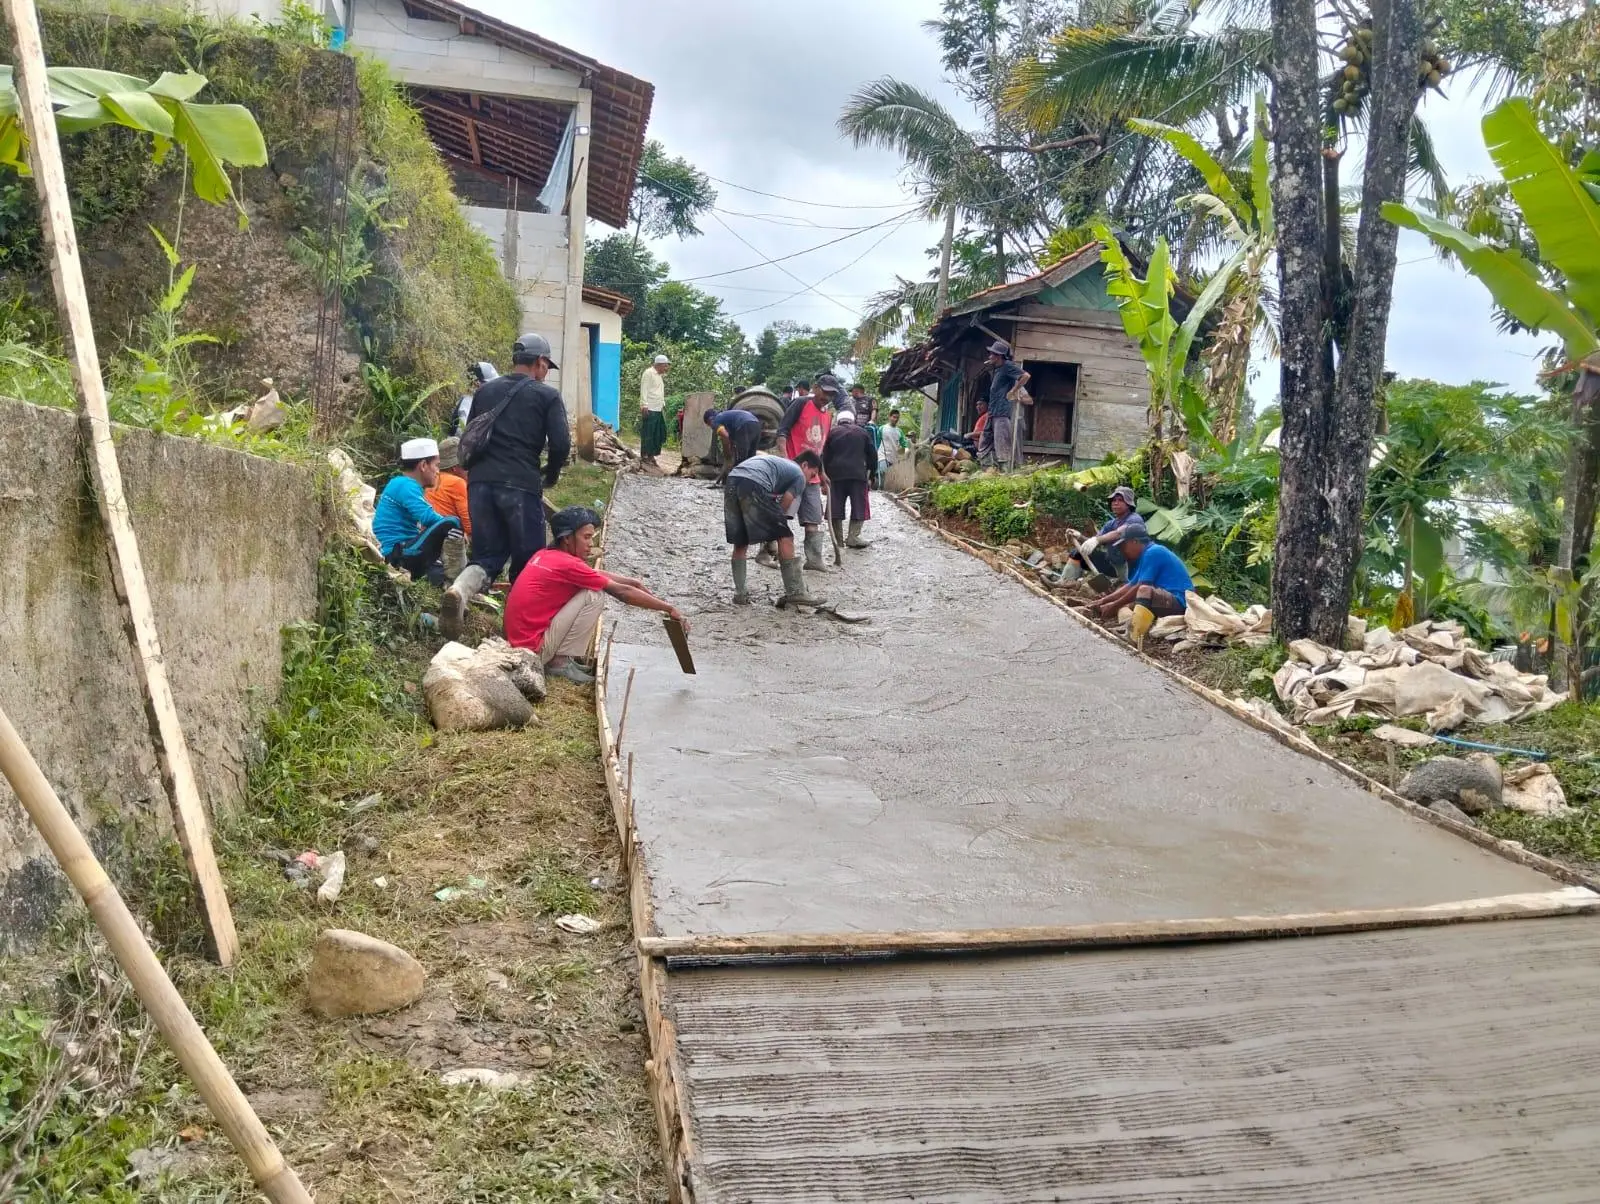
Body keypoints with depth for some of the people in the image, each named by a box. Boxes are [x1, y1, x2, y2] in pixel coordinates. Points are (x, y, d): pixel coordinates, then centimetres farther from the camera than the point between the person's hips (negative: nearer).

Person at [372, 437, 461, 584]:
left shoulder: (399, 484, 19)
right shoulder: (406, 485, -11)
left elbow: (422, 522, 21)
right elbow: (427, 517, -24)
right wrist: (456, 527, -9)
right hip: (398, 554, -10)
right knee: (452, 524, -24)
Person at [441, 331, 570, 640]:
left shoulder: (485, 391, 18)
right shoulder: (547, 395, 3)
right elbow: (561, 444, -5)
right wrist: (551, 474, 14)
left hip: (480, 482, 4)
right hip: (521, 485, -4)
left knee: (488, 554, 9)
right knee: (527, 559, 9)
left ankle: (460, 591, -21)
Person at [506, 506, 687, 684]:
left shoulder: (545, 555, 8)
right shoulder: (567, 564, -17)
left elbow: (597, 575, 19)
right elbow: (621, 592, -14)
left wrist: (632, 581, 10)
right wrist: (669, 608, -9)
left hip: (520, 640, 9)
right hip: (533, 648, -9)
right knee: (595, 596, -13)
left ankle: (560, 657, 12)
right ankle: (560, 662, -6)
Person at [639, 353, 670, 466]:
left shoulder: (660, 375, 21)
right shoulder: (648, 373, -7)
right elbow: (644, 390, -13)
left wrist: (663, 404, 18)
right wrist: (644, 405, -20)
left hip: (658, 409, 9)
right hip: (649, 409, -9)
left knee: (658, 434, 8)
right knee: (647, 434, -5)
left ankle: (651, 455, 15)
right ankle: (644, 456, 1)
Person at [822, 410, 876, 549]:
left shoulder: (832, 433, 12)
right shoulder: (862, 432, 13)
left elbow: (825, 457, 8)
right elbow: (872, 454, 13)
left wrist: (825, 475, 12)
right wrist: (871, 473, 20)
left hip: (836, 475, 1)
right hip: (858, 474, -1)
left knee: (836, 507, 5)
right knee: (859, 506, 3)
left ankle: (838, 539, 4)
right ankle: (853, 537, -9)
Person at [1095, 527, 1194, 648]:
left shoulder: (1152, 552, -13)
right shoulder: (1146, 555, 17)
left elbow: (1141, 588, -16)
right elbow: (1130, 586, 17)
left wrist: (1115, 606, -8)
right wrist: (1103, 601, 11)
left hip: (1179, 603, -11)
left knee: (1144, 591, -36)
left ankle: (1134, 643, -46)